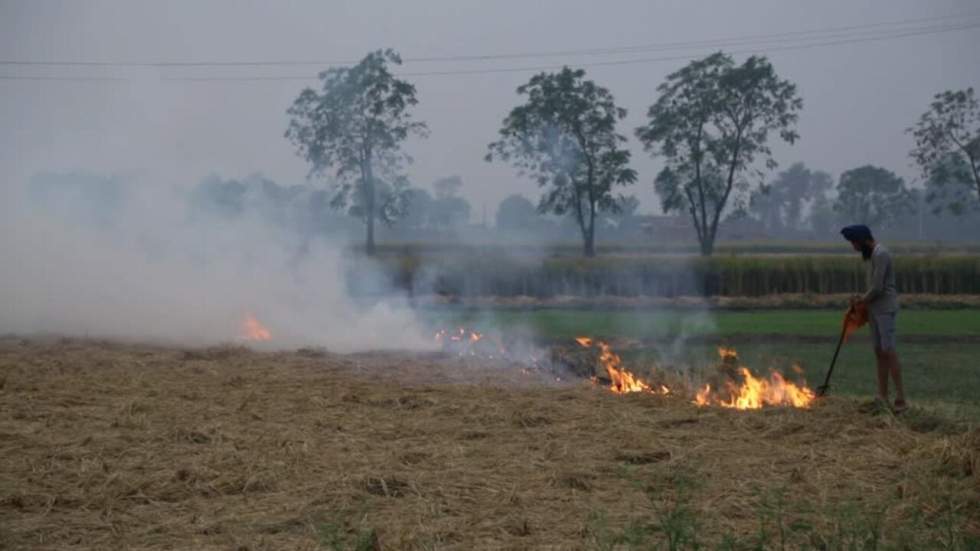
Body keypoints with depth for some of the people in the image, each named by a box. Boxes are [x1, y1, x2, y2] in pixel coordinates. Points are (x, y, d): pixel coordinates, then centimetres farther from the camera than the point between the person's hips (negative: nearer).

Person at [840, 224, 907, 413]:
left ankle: (901, 399, -12)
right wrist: (863, 299, 7)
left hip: (885, 309, -10)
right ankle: (882, 397, 8)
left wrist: (862, 300, -4)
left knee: (888, 351, -12)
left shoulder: (880, 254, -14)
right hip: (875, 309, 10)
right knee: (879, 352, 7)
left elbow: (877, 288, -18)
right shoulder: (873, 254, 16)